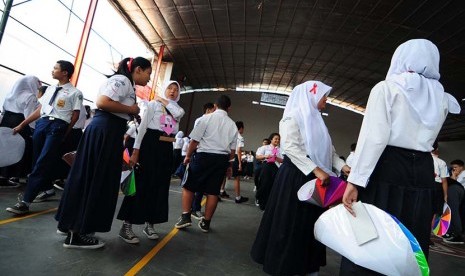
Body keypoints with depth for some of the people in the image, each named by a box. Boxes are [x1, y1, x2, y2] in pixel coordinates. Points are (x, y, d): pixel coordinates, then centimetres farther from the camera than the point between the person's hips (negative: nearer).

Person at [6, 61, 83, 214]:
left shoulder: (75, 93, -1)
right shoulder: (50, 88, 19)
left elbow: (75, 115, -3)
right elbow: (39, 109, 20)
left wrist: (64, 135, -3)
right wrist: (22, 124, 18)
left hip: (58, 125, -7)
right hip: (41, 122, 7)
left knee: (42, 163, -11)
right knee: (37, 160, 10)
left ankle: (25, 202, -9)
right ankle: (47, 189, 26)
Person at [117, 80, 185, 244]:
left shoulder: (177, 109, 16)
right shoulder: (153, 104, 2)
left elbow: (179, 113, -12)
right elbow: (143, 127, -5)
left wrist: (164, 101, 0)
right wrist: (136, 150, -13)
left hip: (166, 150, 5)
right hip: (150, 145, -5)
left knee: (159, 186, 8)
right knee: (141, 184, -4)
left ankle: (149, 224, 21)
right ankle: (126, 226, 5)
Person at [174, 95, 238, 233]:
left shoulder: (207, 118, -5)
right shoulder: (232, 125, 7)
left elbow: (195, 140, -8)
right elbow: (232, 149, 8)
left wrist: (188, 155, 5)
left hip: (204, 155, -3)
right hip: (222, 158, 4)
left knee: (189, 186, 11)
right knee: (213, 191, 10)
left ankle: (185, 216, 7)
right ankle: (206, 222, 17)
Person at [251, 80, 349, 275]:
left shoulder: (317, 121, 17)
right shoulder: (293, 116, -8)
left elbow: (329, 149, 14)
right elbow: (290, 147, -20)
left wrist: (342, 165, -3)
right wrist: (316, 170, -25)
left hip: (315, 178, 8)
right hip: (294, 176, -8)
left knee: (311, 222, 12)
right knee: (291, 223, 1)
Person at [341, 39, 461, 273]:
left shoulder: (386, 87, -3)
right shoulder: (440, 96, 14)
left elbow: (374, 136, -14)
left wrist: (355, 180, -16)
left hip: (387, 169, -5)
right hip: (423, 172, 6)